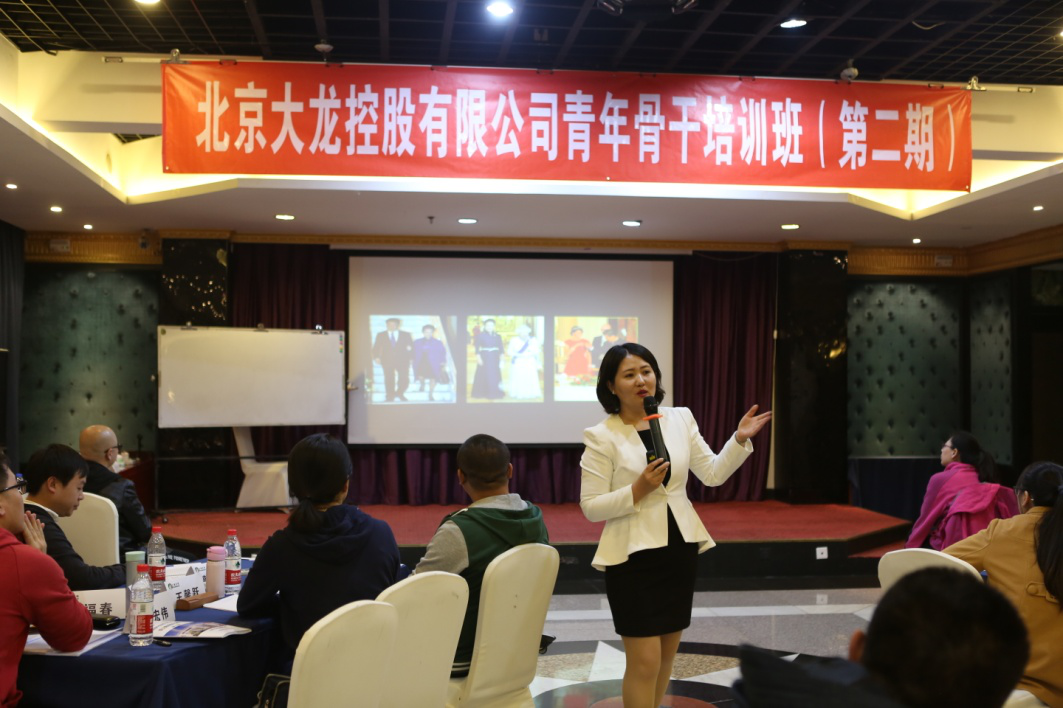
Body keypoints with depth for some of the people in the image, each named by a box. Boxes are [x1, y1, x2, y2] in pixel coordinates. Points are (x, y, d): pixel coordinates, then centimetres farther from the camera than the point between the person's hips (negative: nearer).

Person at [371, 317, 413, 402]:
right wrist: (376, 357, -8)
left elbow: (411, 346, 11)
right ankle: (390, 397, 9)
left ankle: (400, 394, 20)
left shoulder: (406, 335, 10)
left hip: (402, 361, 0)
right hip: (387, 361, 0)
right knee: (389, 379, -1)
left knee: (404, 379, -5)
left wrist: (409, 348, -8)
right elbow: (376, 347, 5)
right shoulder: (380, 335, 10)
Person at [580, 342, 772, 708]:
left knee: (666, 654, 16)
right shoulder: (601, 437, -9)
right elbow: (590, 507, -10)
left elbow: (713, 474, 4)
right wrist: (637, 491, -22)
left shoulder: (680, 419, 4)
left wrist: (740, 439, -9)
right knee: (645, 662, -4)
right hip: (633, 556, -5)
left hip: (680, 551, 5)